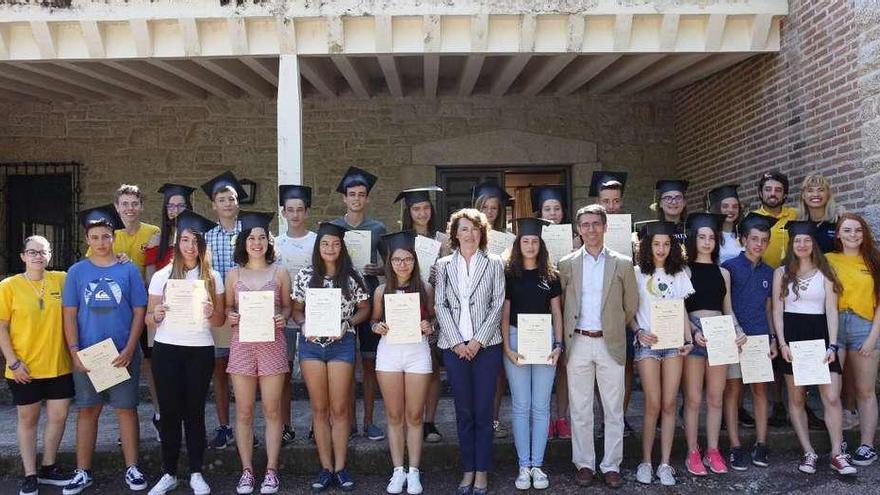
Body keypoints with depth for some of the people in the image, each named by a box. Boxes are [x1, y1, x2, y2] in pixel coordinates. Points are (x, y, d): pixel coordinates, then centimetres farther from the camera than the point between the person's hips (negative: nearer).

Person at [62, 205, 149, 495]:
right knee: (88, 411, 8)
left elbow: (139, 312, -1)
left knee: (126, 409, 5)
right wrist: (74, 352, -7)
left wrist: (129, 350, -9)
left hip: (123, 354, -1)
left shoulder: (128, 270, 1)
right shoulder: (77, 272, 3)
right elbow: (70, 315, 2)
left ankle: (132, 469, 15)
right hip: (87, 354, 1)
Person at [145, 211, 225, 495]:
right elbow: (148, 320, 4)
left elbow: (220, 321, 5)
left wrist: (212, 313, -17)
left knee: (194, 411, 5)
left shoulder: (212, 277, 4)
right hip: (166, 350, 0)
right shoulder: (162, 276, 4)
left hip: (200, 351, 0)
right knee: (169, 412, 5)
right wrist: (156, 315, -18)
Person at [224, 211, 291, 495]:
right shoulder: (234, 274, 8)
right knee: (244, 411, 4)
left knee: (272, 409, 2)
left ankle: (271, 470, 12)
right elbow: (227, 308, 13)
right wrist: (229, 316, -9)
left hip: (272, 344, -1)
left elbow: (287, 307, 10)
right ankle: (247, 470, 15)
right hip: (242, 344, 1)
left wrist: (282, 318, -11)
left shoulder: (280, 273, 5)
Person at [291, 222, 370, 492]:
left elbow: (364, 309, 6)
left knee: (339, 408, 1)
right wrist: (303, 324, -11)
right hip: (311, 344, 1)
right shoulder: (304, 276, 4)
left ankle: (340, 467, 12)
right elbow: (296, 310, 9)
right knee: (319, 408, 6)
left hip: (341, 344, -1)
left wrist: (347, 323, -10)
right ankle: (326, 468, 16)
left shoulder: (352, 277, 0)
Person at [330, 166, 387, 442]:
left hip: (369, 298, 0)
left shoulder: (378, 229, 8)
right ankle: (350, 421, 12)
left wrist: (377, 270, -7)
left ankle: (368, 421, 12)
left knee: (369, 361, 3)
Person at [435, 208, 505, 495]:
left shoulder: (494, 264, 5)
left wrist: (478, 341, -9)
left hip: (486, 345, -1)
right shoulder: (444, 265, 8)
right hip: (455, 346, 1)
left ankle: (482, 472, 12)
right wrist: (457, 342, -6)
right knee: (463, 412, 7)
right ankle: (468, 470, 17)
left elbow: (498, 305, 0)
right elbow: (440, 306, 3)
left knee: (483, 412, 2)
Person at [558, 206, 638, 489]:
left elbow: (632, 305, 9)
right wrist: (567, 334, 4)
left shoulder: (622, 264, 3)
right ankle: (584, 464, 18)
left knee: (614, 410, 6)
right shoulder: (566, 264, 4)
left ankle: (611, 466, 17)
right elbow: (559, 303, 8)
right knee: (580, 410, 7)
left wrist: (615, 328, 8)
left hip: (611, 344, 0)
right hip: (578, 343, 0)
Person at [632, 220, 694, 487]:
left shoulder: (679, 273, 11)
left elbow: (682, 310, 12)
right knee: (653, 405, -5)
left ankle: (665, 464, 9)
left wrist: (688, 339, 1)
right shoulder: (637, 273, 3)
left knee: (669, 405, 1)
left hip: (674, 342, 2)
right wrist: (639, 332, -12)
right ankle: (646, 462, 8)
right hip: (647, 342, -2)